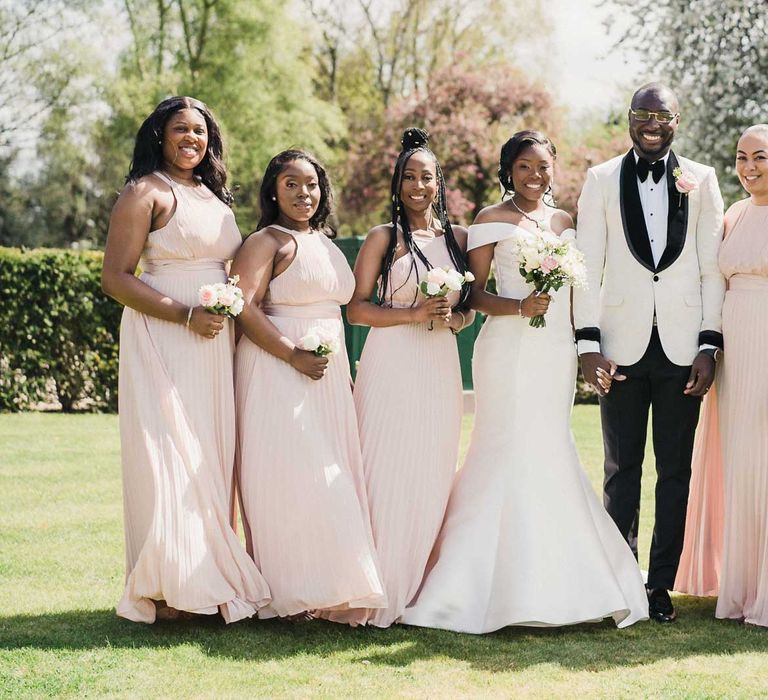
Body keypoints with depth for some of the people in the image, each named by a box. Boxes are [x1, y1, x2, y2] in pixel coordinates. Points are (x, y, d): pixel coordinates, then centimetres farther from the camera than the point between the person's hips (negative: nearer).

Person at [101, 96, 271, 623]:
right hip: (162, 342, -7)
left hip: (215, 344, 7)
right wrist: (186, 315, -18)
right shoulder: (144, 194, -5)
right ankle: (167, 588, -2)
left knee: (213, 457, 6)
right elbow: (115, 278, -11)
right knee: (169, 457, -7)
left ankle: (211, 579, 12)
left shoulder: (216, 197, 17)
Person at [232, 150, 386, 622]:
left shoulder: (327, 244, 19)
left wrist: (346, 372, 19)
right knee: (292, 472, -11)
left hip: (328, 372, 8)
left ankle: (331, 587, 10)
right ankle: (295, 590, -9)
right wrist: (293, 355, -21)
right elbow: (245, 307, -17)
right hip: (279, 371, -8)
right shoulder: (266, 242, -6)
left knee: (332, 473, 6)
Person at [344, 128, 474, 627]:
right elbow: (356, 309, -5)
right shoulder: (383, 239, 0)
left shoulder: (458, 237, 12)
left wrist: (455, 318, -5)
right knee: (387, 476, -6)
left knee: (433, 477, 4)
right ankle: (383, 593, -1)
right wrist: (415, 314, -15)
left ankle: (422, 589, 12)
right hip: (392, 369, -4)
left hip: (441, 370, 4)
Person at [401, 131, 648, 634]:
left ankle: (553, 582, 14)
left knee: (551, 453, 7)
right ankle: (504, 586, -3)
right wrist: (520, 306, -18)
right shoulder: (492, 220, 0)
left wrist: (583, 349, 13)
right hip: (509, 351, -5)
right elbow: (474, 294, -4)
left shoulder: (564, 223, 16)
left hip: (556, 350, 5)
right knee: (509, 452, -9)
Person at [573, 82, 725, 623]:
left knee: (675, 470, 4)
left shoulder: (701, 180, 7)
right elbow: (589, 267, 2)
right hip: (623, 345, 0)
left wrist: (709, 345, -3)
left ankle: (662, 584, 12)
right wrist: (588, 342, -6)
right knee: (622, 467, 5)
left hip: (682, 347, 0)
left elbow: (712, 269, 5)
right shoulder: (602, 180, 6)